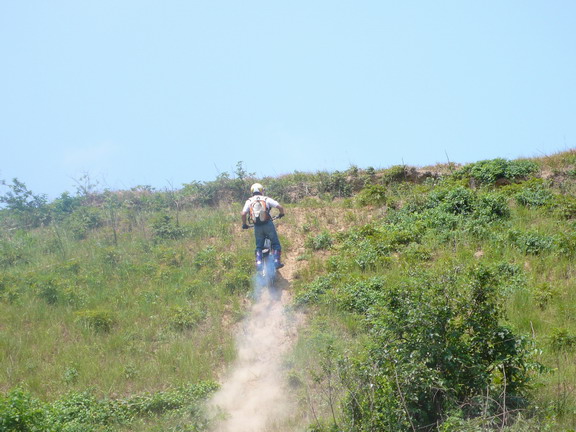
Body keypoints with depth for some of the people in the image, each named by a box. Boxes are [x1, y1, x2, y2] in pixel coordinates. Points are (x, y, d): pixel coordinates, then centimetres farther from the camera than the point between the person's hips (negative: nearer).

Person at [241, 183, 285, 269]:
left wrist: (244, 224, 11)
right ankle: (277, 261, 4)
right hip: (268, 224, -2)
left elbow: (243, 214, -4)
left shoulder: (249, 201, 7)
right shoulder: (266, 199, 4)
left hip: (257, 226, 2)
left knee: (259, 246, 14)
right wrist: (281, 214, 19)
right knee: (275, 243, 11)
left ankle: (258, 262, -1)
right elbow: (280, 207, -2)